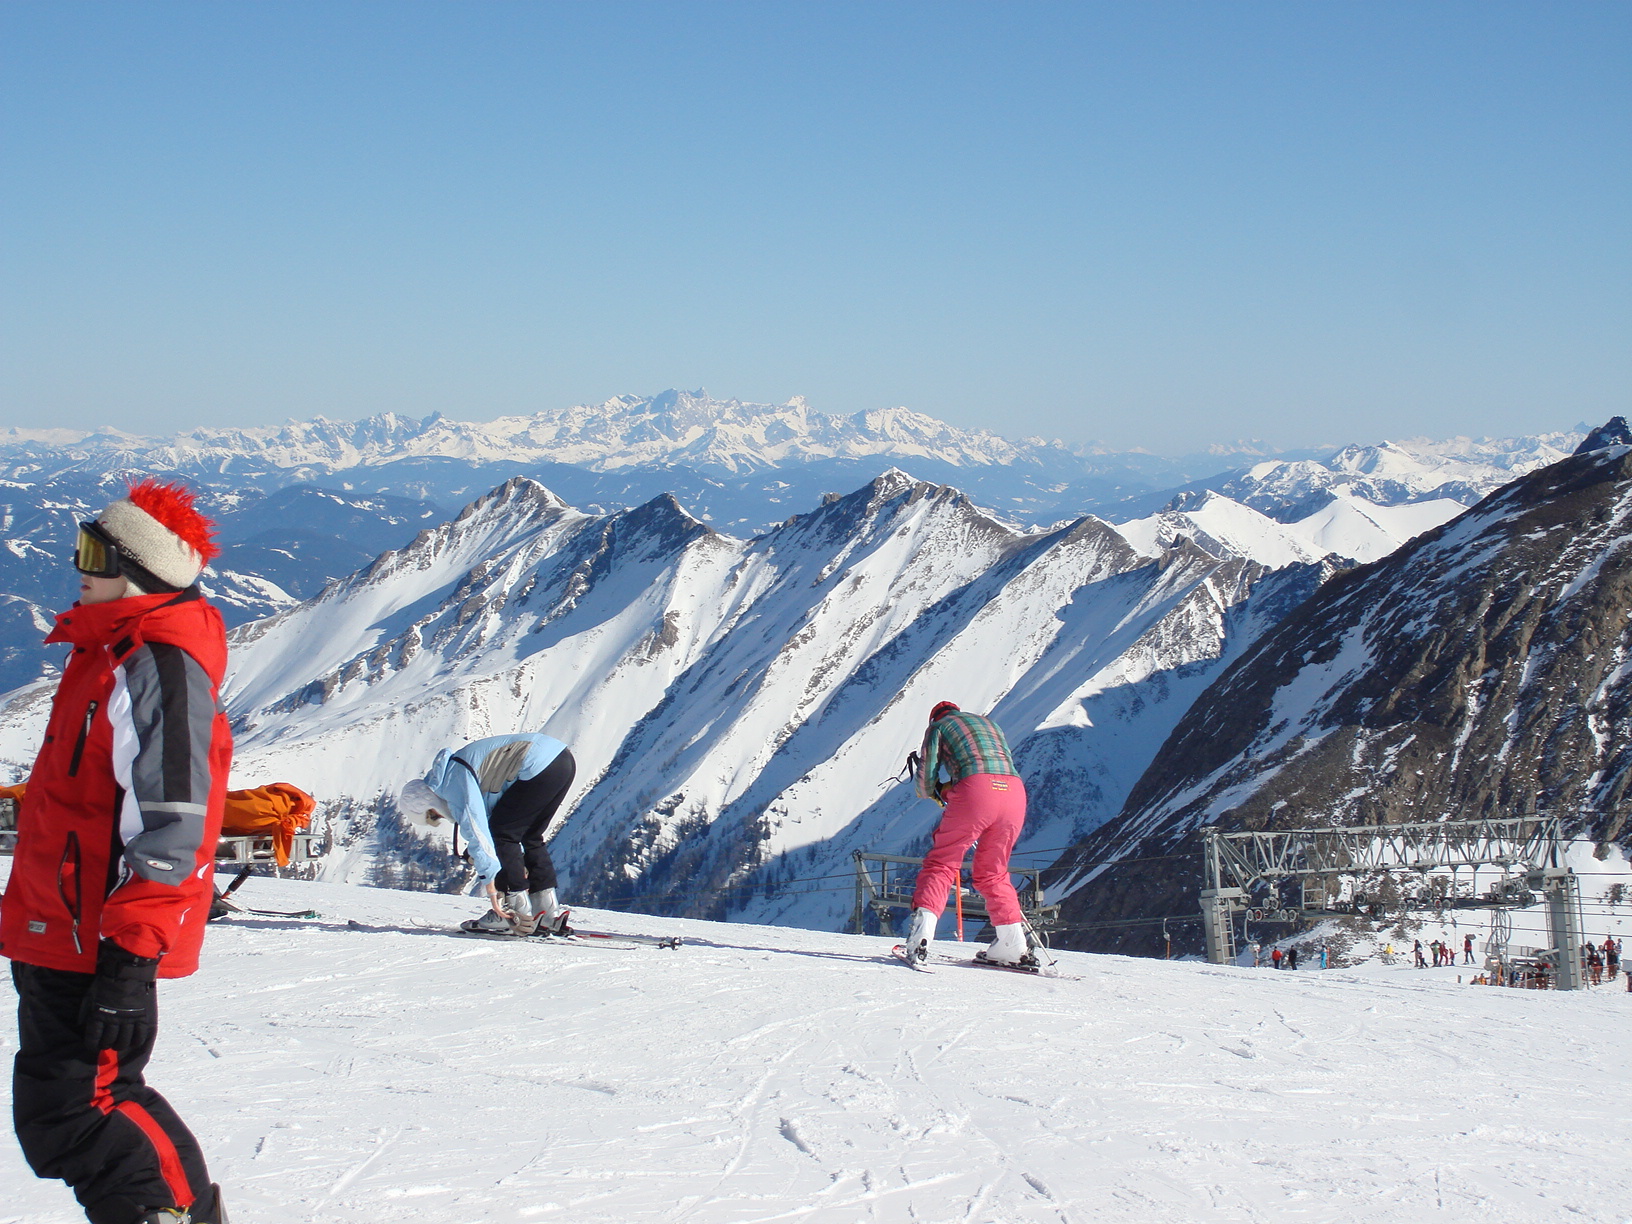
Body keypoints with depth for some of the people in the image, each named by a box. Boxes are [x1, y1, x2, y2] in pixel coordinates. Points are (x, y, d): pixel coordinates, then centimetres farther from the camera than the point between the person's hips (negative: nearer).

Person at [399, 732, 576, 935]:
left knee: (500, 833, -1)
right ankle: (549, 914, 15)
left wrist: (490, 884, -12)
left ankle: (517, 910, -2)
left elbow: (477, 832, -13)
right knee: (530, 837, 18)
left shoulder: (453, 783, -8)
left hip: (539, 764, -10)